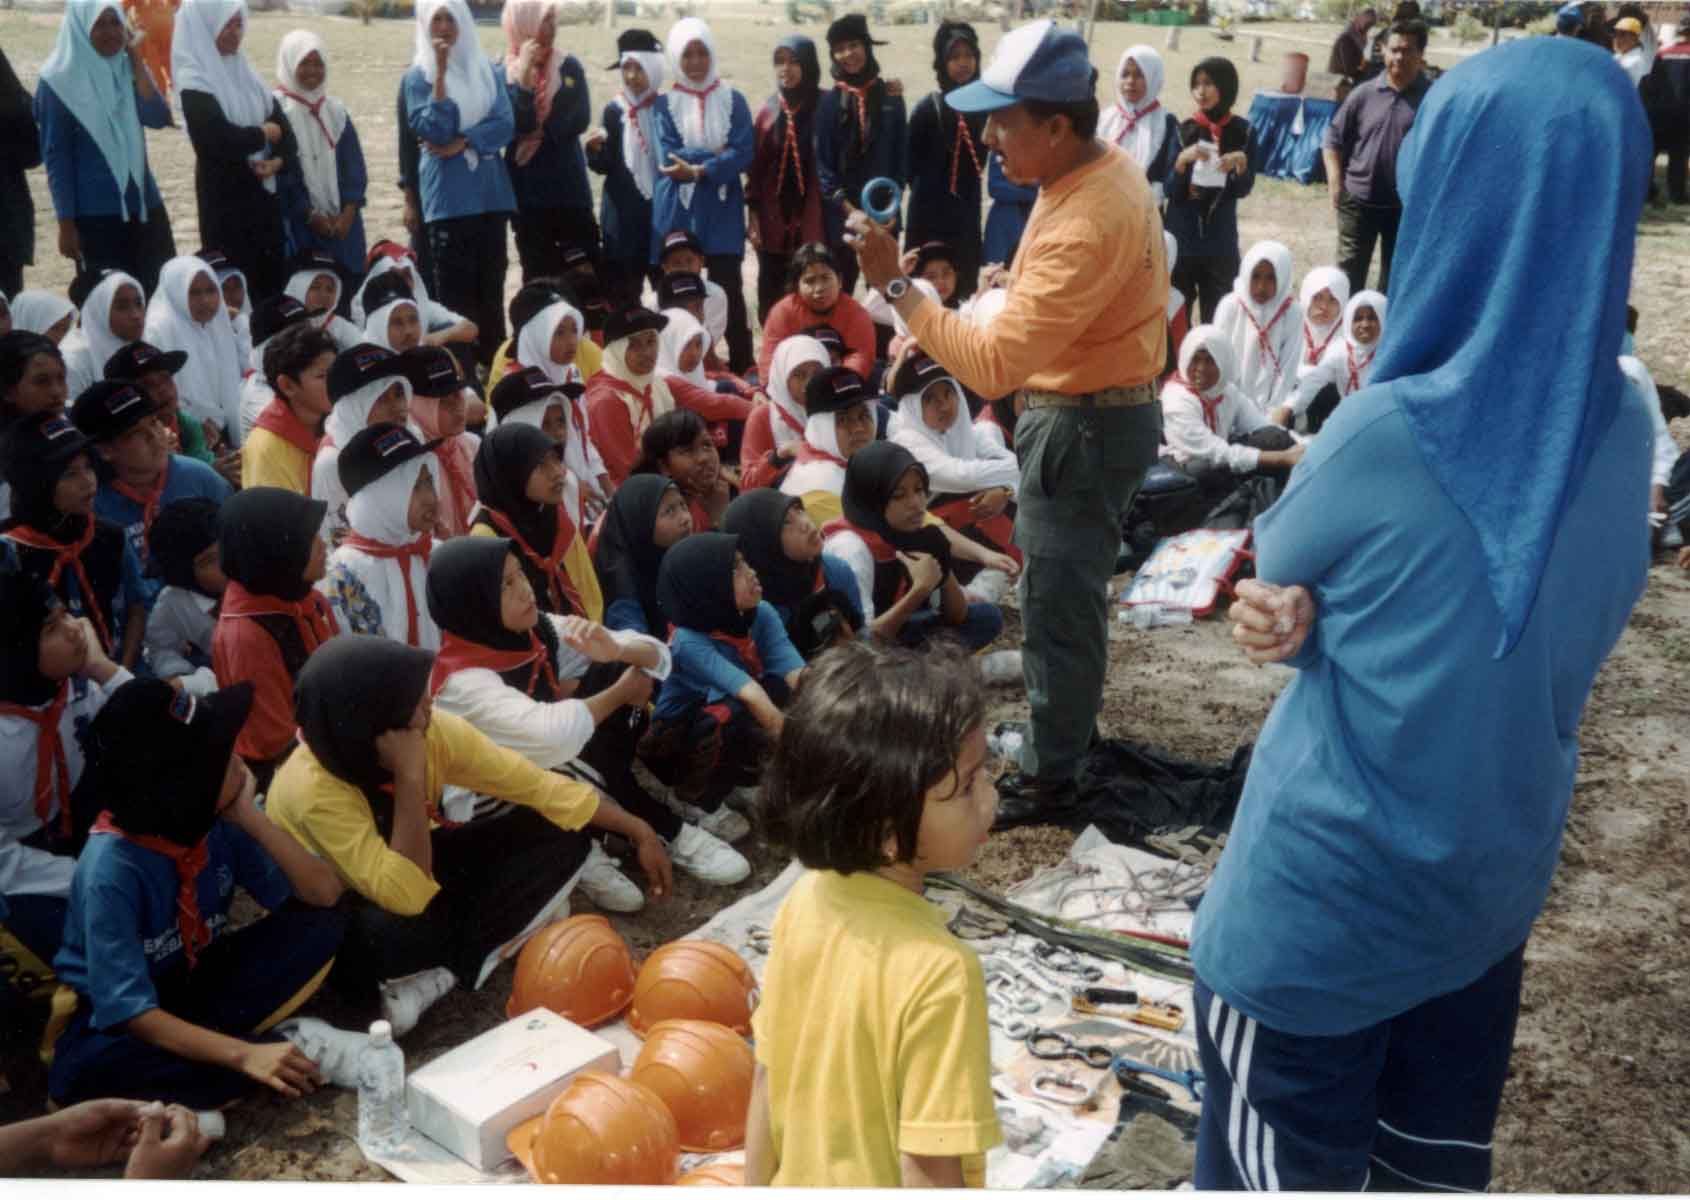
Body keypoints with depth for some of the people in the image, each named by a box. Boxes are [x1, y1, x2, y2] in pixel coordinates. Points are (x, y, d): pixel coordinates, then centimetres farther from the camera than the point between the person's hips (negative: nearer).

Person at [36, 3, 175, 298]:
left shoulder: (125, 69, 9)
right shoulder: (60, 81, -5)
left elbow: (159, 117, -6)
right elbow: (55, 157, -6)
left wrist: (135, 61, -8)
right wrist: (66, 223, -10)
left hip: (144, 204, 4)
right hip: (95, 213, -4)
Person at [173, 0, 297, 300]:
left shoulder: (244, 72, 12)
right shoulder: (194, 82, -11)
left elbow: (281, 124, 7)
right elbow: (221, 139, -23)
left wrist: (279, 161, -12)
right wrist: (263, 134, -7)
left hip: (263, 192, 7)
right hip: (225, 199, -7)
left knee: (272, 277, 8)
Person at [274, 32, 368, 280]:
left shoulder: (336, 111, 13)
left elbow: (354, 166, 7)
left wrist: (348, 213, -7)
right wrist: (310, 215, -13)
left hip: (342, 222, 5)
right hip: (298, 225, -5)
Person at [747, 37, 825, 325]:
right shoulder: (768, 110, 8)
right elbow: (755, 166, 8)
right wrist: (753, 214, 3)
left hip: (812, 221, -3)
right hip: (773, 222, 3)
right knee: (771, 302, 4)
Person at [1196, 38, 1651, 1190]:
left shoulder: (1388, 437, -25)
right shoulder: (1623, 429, -6)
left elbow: (1280, 563, -6)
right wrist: (1321, 616, -10)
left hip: (1329, 888, -6)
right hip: (1498, 869, 6)